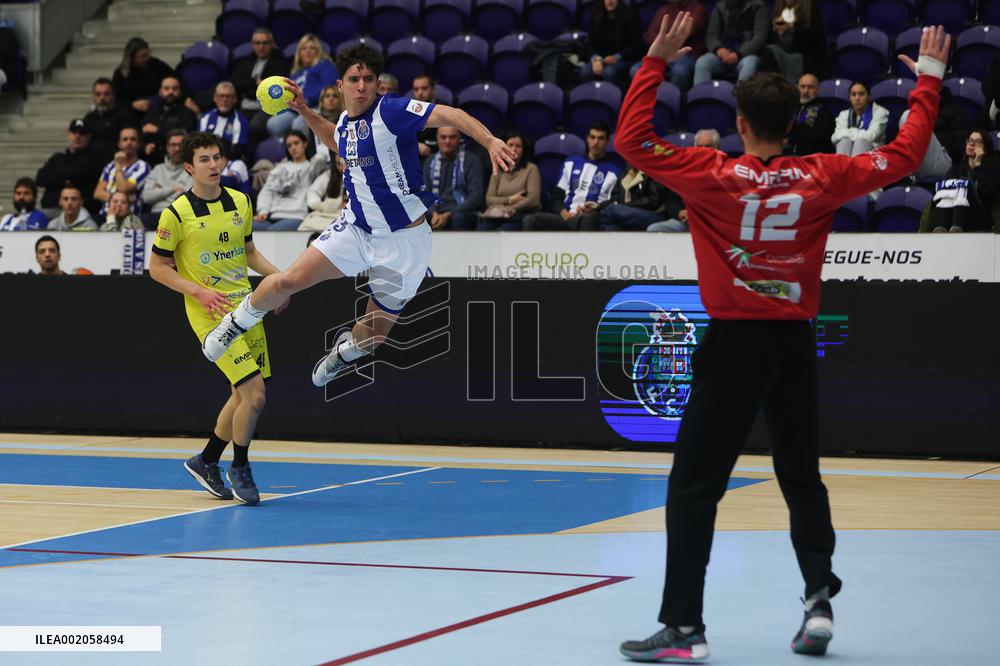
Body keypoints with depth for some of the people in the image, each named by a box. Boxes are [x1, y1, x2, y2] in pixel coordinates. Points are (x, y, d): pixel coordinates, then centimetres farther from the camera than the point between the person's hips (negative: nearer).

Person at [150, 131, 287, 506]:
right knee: (254, 396, -14)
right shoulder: (177, 213, -10)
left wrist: (277, 276, 5)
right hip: (210, 315, -6)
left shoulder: (240, 202, 7)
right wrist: (199, 292, -16)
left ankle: (206, 461, 32)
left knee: (244, 395, 12)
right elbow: (157, 267, -4)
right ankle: (239, 469, 7)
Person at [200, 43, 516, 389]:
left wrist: (490, 141, -46)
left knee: (372, 337, 8)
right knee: (289, 281, -14)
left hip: (404, 240, -5)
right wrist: (305, 111, 22)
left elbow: (450, 115, -30)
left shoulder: (391, 110, -19)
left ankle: (345, 351, 46)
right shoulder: (345, 121, 3)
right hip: (356, 227, 5)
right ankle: (237, 323, 15)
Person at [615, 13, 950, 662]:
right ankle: (820, 601, 13)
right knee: (803, 479, 20)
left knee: (694, 487, 0)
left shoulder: (714, 176, -9)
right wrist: (929, 78, 18)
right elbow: (904, 155, 8)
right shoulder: (823, 178, -3)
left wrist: (656, 61, 0)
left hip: (733, 344, -3)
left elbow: (632, 138, -4)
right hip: (794, 345, 3)